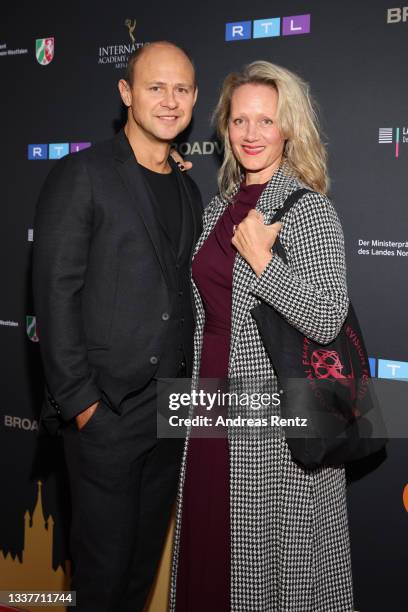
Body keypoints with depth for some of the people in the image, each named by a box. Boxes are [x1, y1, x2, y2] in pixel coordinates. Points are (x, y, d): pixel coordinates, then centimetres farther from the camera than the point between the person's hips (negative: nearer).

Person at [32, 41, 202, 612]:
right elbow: (56, 294, -11)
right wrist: (79, 400, -14)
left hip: (172, 408, 6)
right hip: (106, 409, -5)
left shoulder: (189, 190, 13)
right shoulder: (80, 175, -7)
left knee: (147, 552, 18)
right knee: (105, 558, 8)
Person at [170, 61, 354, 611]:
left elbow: (327, 320, -19)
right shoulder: (219, 206, 10)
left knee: (275, 548, 8)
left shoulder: (308, 208, -11)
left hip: (278, 407, -6)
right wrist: (197, 387, 16)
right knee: (210, 540, 18)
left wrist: (262, 261, -21)